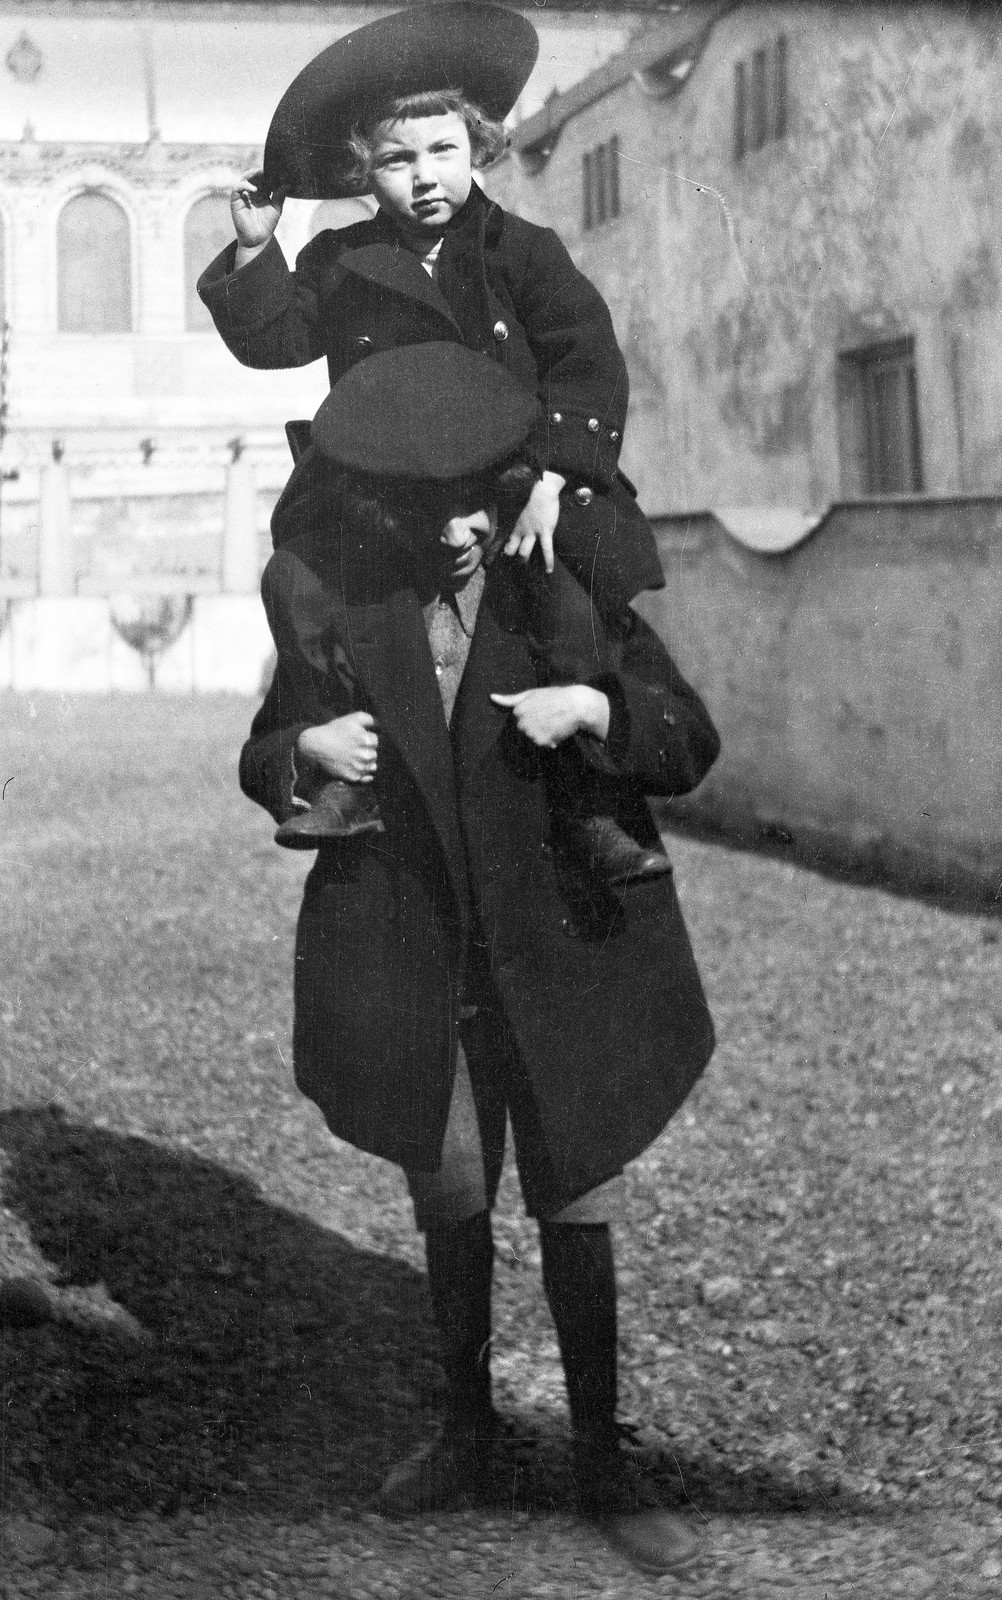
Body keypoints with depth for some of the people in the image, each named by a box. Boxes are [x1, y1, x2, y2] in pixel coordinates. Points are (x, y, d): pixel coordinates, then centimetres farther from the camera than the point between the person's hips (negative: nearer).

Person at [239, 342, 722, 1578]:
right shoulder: (341, 603, -3)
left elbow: (691, 747, -4)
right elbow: (260, 763, 7)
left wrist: (596, 707, -22)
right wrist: (307, 752, -15)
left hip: (560, 952, -1)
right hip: (414, 958, 1)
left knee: (578, 1209, 6)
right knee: (448, 1203, 15)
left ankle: (601, 1463, 23)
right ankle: (465, 1428, 37)